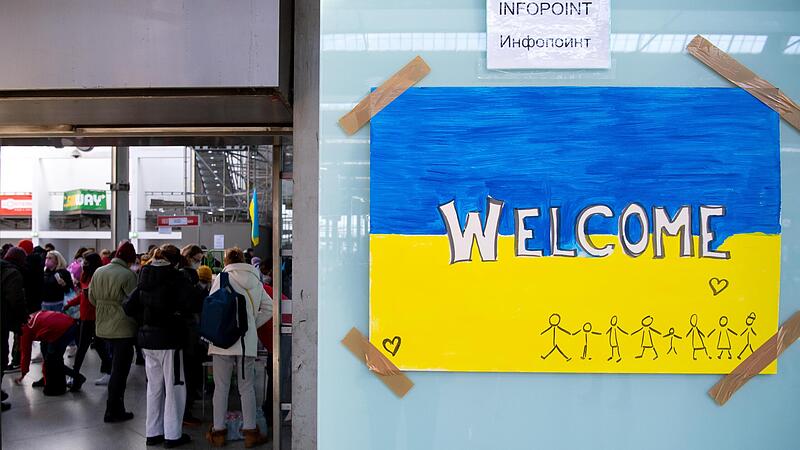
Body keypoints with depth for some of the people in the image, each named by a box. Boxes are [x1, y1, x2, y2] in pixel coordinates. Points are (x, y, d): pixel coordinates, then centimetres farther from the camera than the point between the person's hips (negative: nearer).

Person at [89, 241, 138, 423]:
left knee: (116, 368, 19)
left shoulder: (98, 272, 5)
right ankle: (113, 412, 9)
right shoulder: (128, 275, -17)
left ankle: (115, 408, 25)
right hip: (123, 328, -7)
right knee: (120, 370, 3)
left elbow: (92, 298, 12)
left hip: (103, 326, 7)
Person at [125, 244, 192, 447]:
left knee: (154, 387, 16)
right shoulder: (177, 278, -11)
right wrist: (176, 318, -1)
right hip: (168, 339, -7)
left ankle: (153, 432, 24)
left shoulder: (145, 278, 8)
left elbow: (129, 307, 6)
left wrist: (145, 319, 13)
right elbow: (186, 308, -21)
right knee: (174, 387, 3)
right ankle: (172, 435, 9)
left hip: (147, 339, 7)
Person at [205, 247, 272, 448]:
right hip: (247, 341, 3)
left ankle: (218, 432, 16)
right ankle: (250, 432, 13)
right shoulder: (255, 281, 9)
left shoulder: (222, 278, -4)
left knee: (221, 387, 8)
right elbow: (268, 307, 14)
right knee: (247, 388, 10)